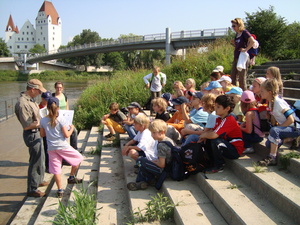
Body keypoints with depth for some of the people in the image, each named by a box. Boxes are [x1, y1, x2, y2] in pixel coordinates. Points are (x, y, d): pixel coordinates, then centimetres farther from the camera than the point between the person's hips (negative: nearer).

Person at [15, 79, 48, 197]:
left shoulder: (30, 99, 6)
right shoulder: (23, 104, -25)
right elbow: (26, 125, -26)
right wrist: (40, 123, -17)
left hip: (37, 133, 11)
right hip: (31, 135, -10)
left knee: (41, 158, 24)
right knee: (36, 161, -1)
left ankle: (39, 180, 43)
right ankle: (32, 189, 13)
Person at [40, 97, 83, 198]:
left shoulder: (43, 120, 0)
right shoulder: (60, 119, -12)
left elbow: (42, 134, 11)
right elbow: (66, 135, -11)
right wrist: (71, 128, 6)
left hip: (51, 148, 4)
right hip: (63, 147, -4)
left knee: (56, 169, 10)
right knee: (78, 158, 17)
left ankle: (60, 190, 17)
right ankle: (71, 177, 23)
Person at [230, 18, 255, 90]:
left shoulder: (244, 33, -9)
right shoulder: (237, 34, 16)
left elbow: (252, 41, -22)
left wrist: (246, 49, -17)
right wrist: (234, 43, 6)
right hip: (236, 58, 9)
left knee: (241, 79, -5)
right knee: (233, 79, 8)